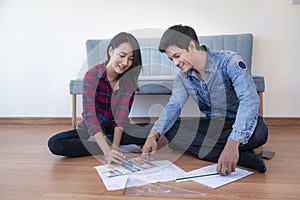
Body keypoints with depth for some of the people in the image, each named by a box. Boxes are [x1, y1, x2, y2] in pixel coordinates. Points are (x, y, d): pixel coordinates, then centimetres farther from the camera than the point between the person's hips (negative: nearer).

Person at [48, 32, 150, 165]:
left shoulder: (129, 80, -10)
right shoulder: (92, 75, -18)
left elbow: (122, 116, -19)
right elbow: (89, 116, -27)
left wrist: (114, 147, -33)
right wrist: (107, 150, -40)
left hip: (116, 130, 1)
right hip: (90, 131, -1)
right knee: (54, 143, -26)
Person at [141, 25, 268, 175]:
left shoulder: (228, 61, -20)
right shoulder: (183, 77, -1)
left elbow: (250, 100, -32)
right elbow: (173, 106, -8)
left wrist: (232, 144, -45)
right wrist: (153, 135, -27)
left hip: (241, 123, -5)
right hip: (212, 125, 5)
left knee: (259, 132, -37)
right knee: (171, 130, -19)